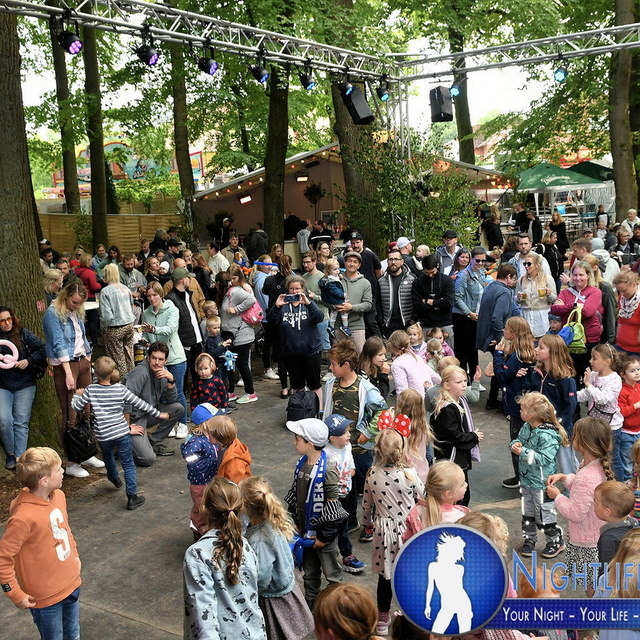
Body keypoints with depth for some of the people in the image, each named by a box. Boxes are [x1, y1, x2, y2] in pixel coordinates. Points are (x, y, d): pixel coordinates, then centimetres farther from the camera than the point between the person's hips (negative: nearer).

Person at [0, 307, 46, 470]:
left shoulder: (23, 334, 2)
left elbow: (42, 349, 3)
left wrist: (28, 360, -10)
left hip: (24, 385, 0)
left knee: (21, 422, -4)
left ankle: (19, 457, 0)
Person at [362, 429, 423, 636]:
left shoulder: (372, 475, -10)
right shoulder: (409, 474, -20)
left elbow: (366, 505, 3)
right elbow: (424, 498, -5)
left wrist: (367, 522, 20)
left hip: (383, 531, 2)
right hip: (407, 531, -2)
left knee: (384, 576, 17)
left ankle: (382, 621, 32)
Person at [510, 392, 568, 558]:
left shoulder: (547, 435, -25)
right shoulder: (526, 428, 0)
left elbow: (544, 458, -31)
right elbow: (517, 439, 14)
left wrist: (523, 452, -31)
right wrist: (515, 444, -10)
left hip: (541, 483, -8)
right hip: (526, 480, 8)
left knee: (544, 513, 7)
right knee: (527, 512, 18)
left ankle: (555, 541, 27)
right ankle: (529, 539, 33)